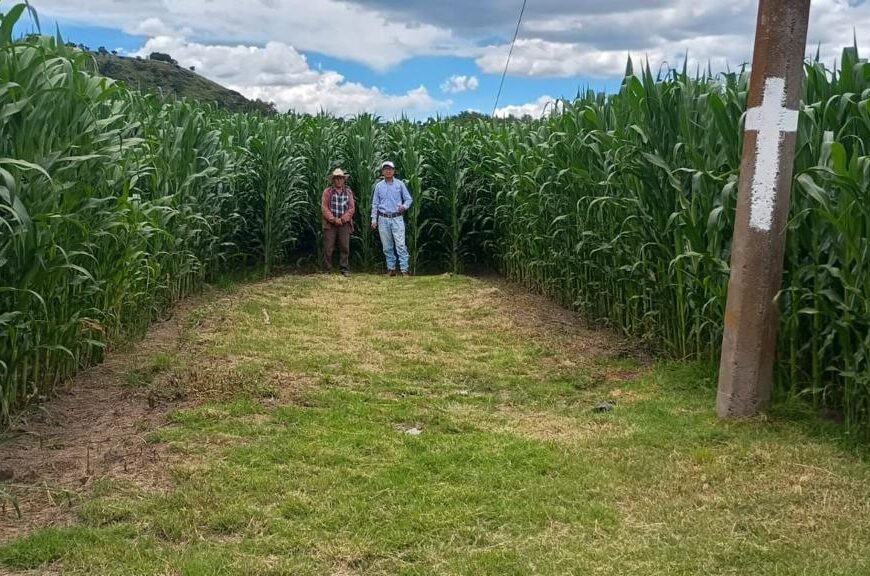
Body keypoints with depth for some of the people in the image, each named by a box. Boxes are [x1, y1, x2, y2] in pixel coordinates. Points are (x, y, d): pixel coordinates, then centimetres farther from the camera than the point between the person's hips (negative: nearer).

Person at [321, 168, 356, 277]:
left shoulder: (348, 192, 12)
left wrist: (342, 219, -8)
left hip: (344, 224, 2)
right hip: (330, 224, -1)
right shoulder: (327, 192, 6)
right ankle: (327, 269, 3)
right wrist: (334, 219, -11)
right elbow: (324, 207, -1)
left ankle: (345, 269, 4)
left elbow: (352, 208, 5)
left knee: (345, 247, -1)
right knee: (328, 248, -3)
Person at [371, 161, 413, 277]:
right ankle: (391, 269, 13)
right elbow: (375, 204, 12)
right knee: (387, 246, 6)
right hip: (383, 219, 2)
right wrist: (374, 220, 7)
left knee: (400, 245, -11)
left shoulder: (400, 184, 3)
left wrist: (404, 206, -15)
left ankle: (404, 269, -12)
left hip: (397, 218, -2)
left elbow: (409, 199, 6)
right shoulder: (378, 186, 8)